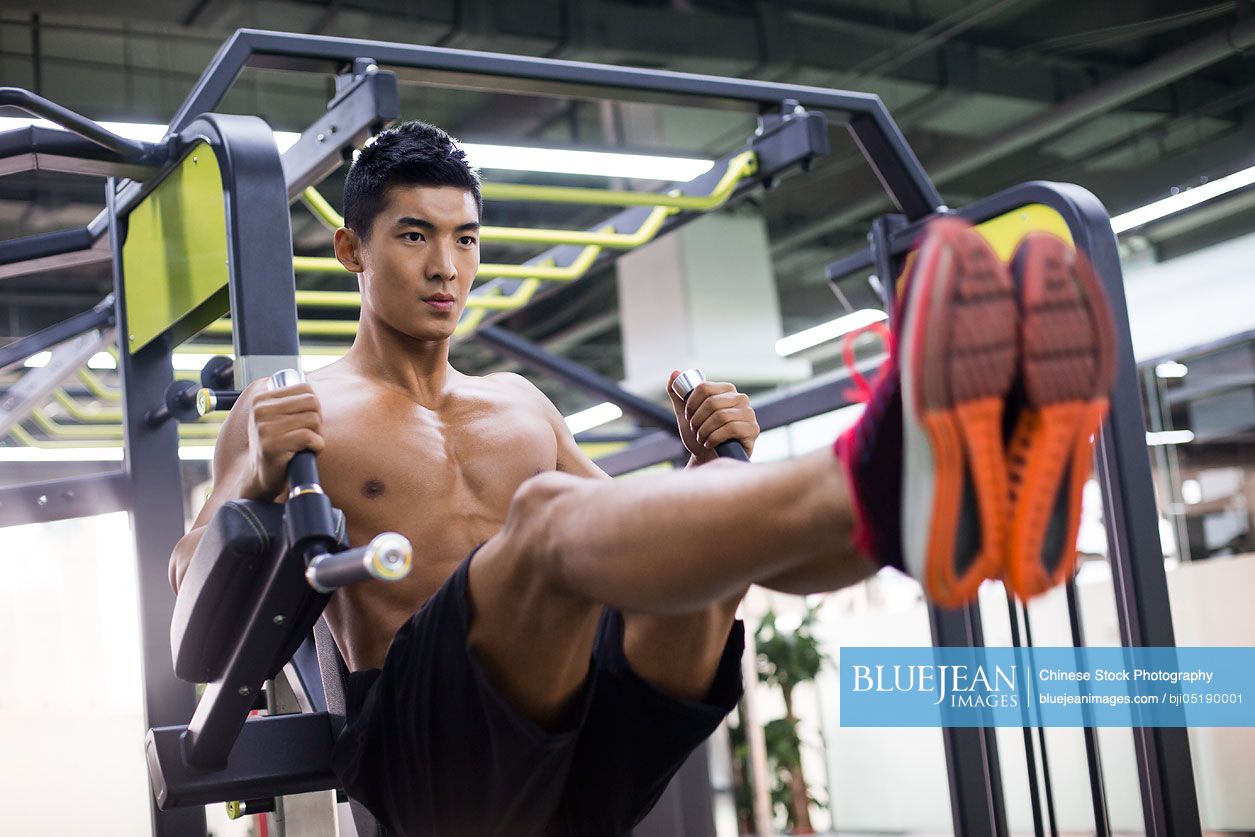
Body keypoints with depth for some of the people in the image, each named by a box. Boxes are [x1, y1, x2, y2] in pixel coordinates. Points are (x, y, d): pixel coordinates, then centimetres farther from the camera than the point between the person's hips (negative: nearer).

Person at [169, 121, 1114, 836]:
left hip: (592, 755, 5)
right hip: (427, 748, -5)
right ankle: (870, 484, -62)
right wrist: (258, 478, -18)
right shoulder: (287, 412, 14)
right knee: (550, 514, -34)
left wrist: (708, 462, 6)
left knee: (724, 512, -21)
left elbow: (637, 532, 28)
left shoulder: (521, 404, 27)